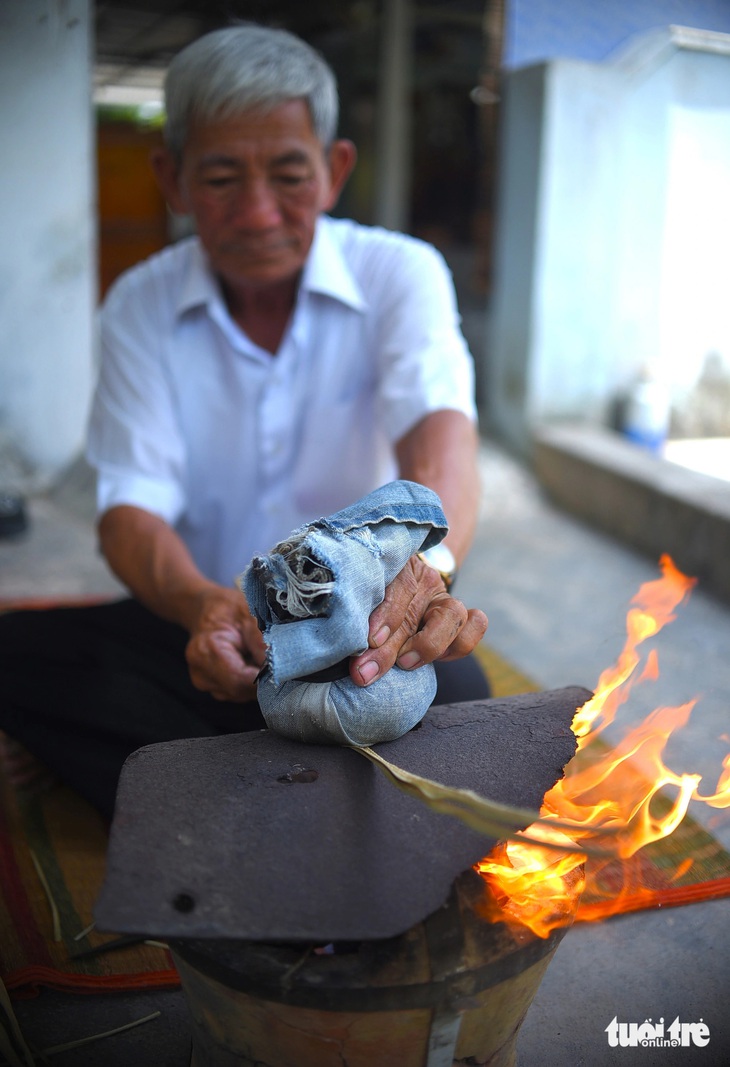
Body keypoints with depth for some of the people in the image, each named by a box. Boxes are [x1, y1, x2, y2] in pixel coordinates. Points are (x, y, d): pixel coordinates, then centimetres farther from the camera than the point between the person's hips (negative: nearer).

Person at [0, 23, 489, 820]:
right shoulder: (141, 306, -2)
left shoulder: (399, 274, -6)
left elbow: (439, 426, -25)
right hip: (203, 622, 2)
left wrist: (427, 561, -51)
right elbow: (130, 508, -12)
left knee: (452, 690, -32)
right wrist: (200, 603, -38)